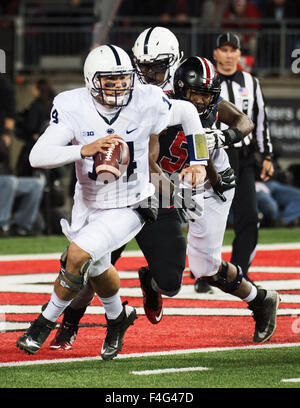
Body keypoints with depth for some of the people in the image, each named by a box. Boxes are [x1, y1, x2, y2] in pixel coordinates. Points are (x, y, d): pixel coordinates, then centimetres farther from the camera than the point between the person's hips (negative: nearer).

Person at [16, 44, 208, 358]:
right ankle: (118, 317, 55)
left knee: (77, 255, -22)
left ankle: (46, 321, 0)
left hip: (126, 210, -3)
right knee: (97, 268, 24)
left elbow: (186, 112, 2)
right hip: (88, 204, 3)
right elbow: (38, 156, -28)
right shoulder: (73, 108, -19)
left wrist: (198, 161, -2)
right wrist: (84, 150, -42)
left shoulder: (146, 103, -19)